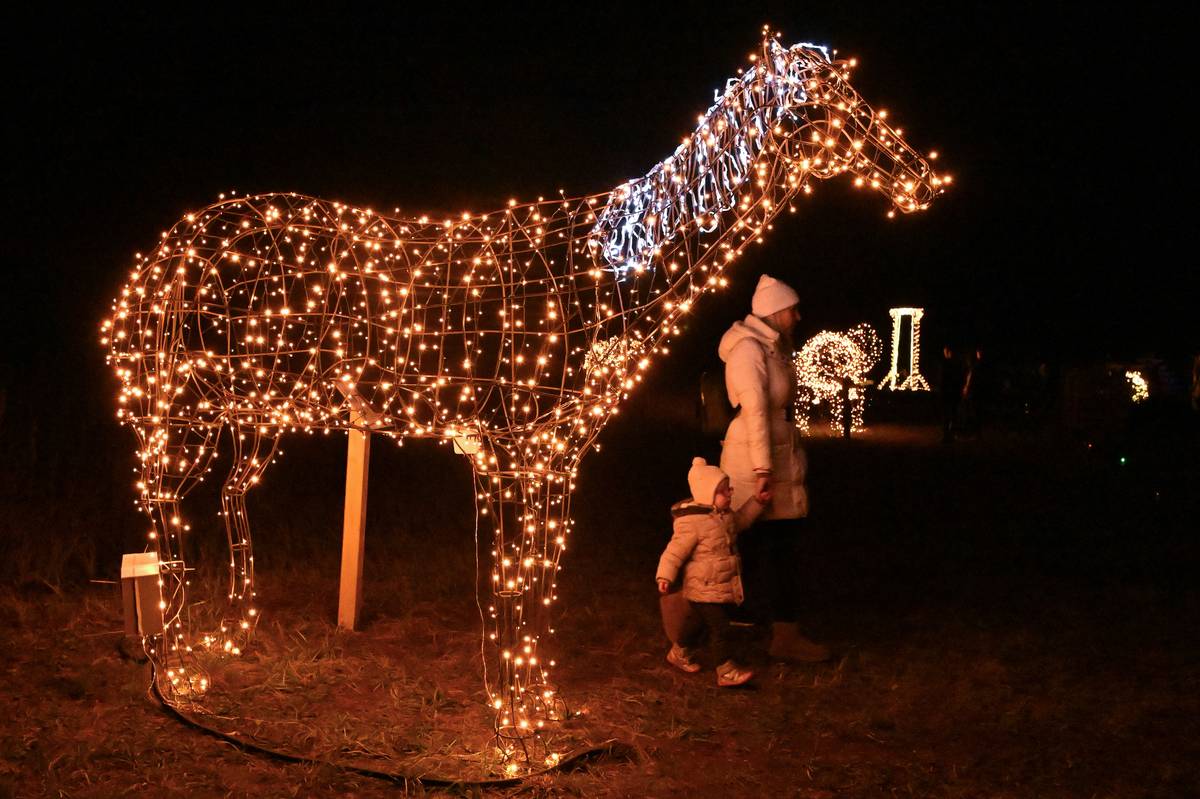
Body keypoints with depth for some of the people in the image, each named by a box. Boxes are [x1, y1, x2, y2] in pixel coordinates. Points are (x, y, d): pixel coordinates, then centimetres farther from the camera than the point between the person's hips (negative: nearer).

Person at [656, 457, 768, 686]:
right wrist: (665, 576, -29)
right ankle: (728, 671, -4)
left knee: (703, 625, 22)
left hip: (725, 589, 9)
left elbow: (739, 521, 28)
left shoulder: (724, 515, 6)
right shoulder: (692, 522, -23)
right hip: (704, 592, -9)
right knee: (721, 630, -9)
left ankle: (679, 653, 41)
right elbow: (674, 551, -22)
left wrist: (756, 502, 20)